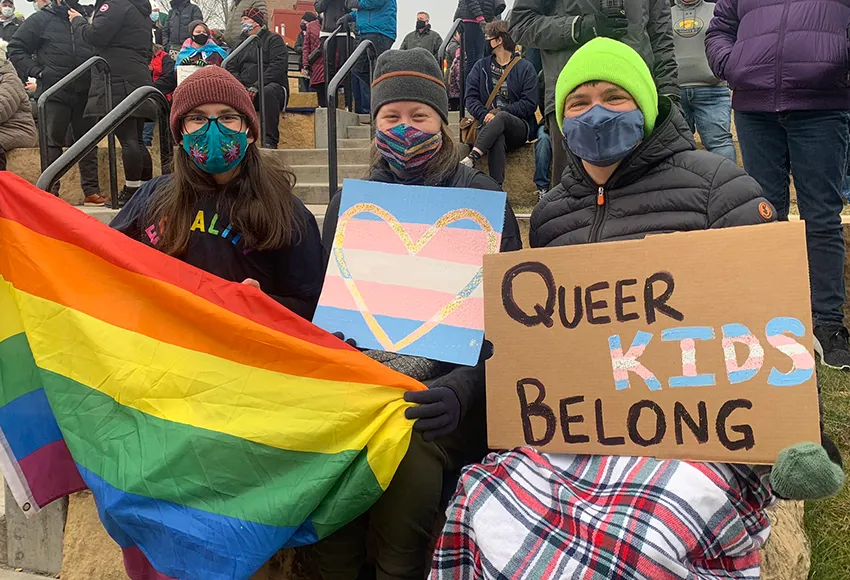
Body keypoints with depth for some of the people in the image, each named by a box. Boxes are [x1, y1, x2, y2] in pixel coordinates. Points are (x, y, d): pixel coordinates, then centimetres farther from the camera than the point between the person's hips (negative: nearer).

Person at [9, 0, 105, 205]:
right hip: (53, 94, -3)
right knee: (52, 143, 1)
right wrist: (36, 71, -10)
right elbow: (15, 50, 0)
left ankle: (91, 191, 14)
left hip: (84, 93, 4)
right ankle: (50, 192, 5)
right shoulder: (40, 19, 2)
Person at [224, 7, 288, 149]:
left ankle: (270, 141, -39)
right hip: (245, 88, 5)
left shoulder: (274, 39, 6)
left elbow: (277, 68, -10)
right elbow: (231, 67, 15)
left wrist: (257, 86, -21)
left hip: (272, 86, -5)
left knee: (269, 91, -39)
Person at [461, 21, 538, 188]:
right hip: (490, 126, 1)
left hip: (519, 127, -1)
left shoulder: (525, 68, 5)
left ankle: (471, 159, -52)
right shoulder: (481, 66, 16)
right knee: (497, 140, -37)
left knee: (501, 117, -37)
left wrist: (500, 111, -14)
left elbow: (529, 105, -3)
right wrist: (485, 115, -14)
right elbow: (471, 97, 6)